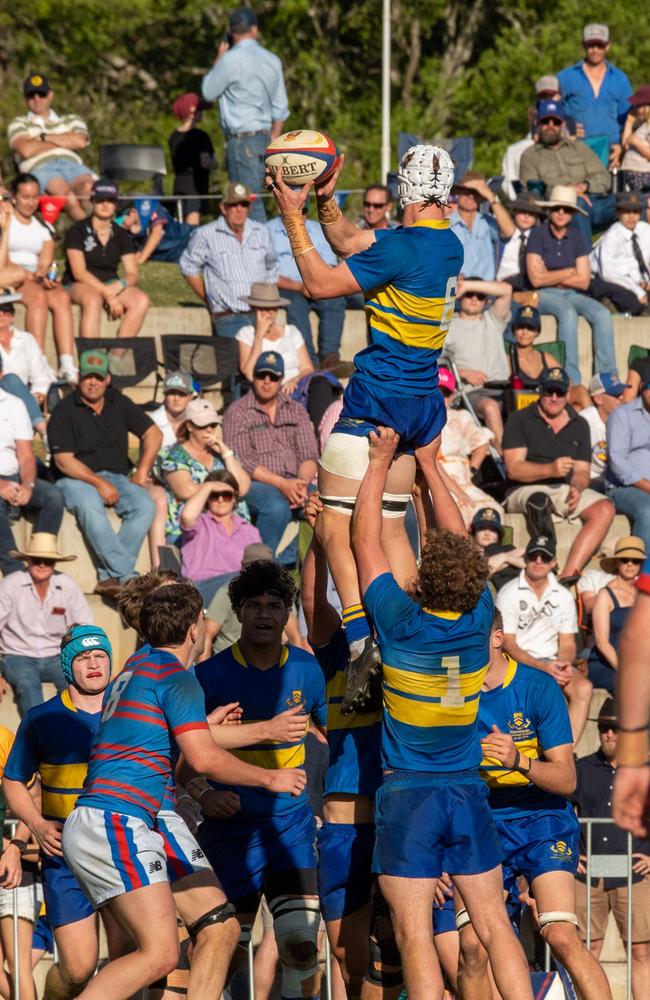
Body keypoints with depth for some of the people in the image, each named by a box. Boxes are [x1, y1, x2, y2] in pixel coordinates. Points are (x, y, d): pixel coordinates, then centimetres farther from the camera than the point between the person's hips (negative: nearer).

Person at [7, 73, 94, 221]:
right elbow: (26, 150, 3)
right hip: (40, 168, -3)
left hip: (71, 163, 3)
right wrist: (65, 141, 11)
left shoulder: (71, 120, 32)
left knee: (88, 187, -38)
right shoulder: (18, 124, 26)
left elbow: (80, 142, 8)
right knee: (67, 196, -40)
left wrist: (43, 137, 10)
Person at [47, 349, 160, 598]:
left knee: (145, 505, -26)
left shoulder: (119, 404, 10)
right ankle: (127, 577, -42)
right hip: (76, 479, -4)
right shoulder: (65, 411, -4)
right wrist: (99, 483, -17)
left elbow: (152, 433, 15)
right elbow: (64, 460, -10)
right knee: (90, 507, -38)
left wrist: (142, 472, 2)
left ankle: (109, 576, -32)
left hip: (116, 477, 4)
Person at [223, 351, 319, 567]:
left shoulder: (296, 411, 17)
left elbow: (309, 455, 8)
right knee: (278, 506, -37)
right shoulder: (237, 412, 3)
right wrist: (281, 484, -19)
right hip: (254, 484, -4)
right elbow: (241, 461, -8)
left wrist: (302, 483, -16)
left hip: (292, 482, 4)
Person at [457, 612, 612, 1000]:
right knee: (472, 944, -14)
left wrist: (520, 763, -30)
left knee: (561, 936, -20)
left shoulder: (537, 687, -10)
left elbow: (567, 779, -11)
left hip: (541, 818, -3)